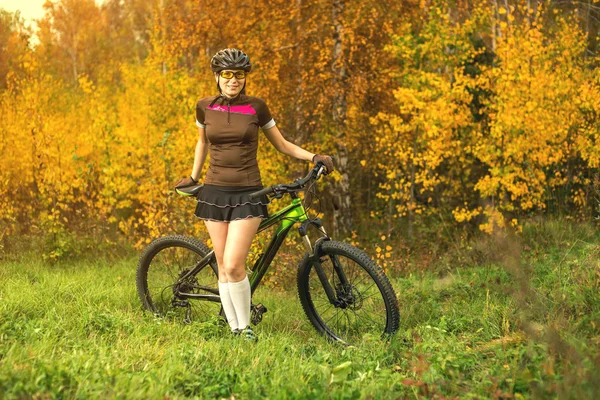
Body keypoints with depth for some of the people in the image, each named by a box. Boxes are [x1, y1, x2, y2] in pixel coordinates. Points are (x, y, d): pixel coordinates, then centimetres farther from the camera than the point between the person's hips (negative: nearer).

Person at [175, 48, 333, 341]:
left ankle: (246, 327, 3)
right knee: (223, 268, 4)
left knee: (234, 265, -15)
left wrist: (313, 157, -5)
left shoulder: (256, 107, -2)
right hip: (215, 192, 3)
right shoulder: (205, 107, 4)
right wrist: (193, 177, 27)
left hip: (247, 194, -3)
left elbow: (281, 144, 8)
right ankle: (234, 329, 14)